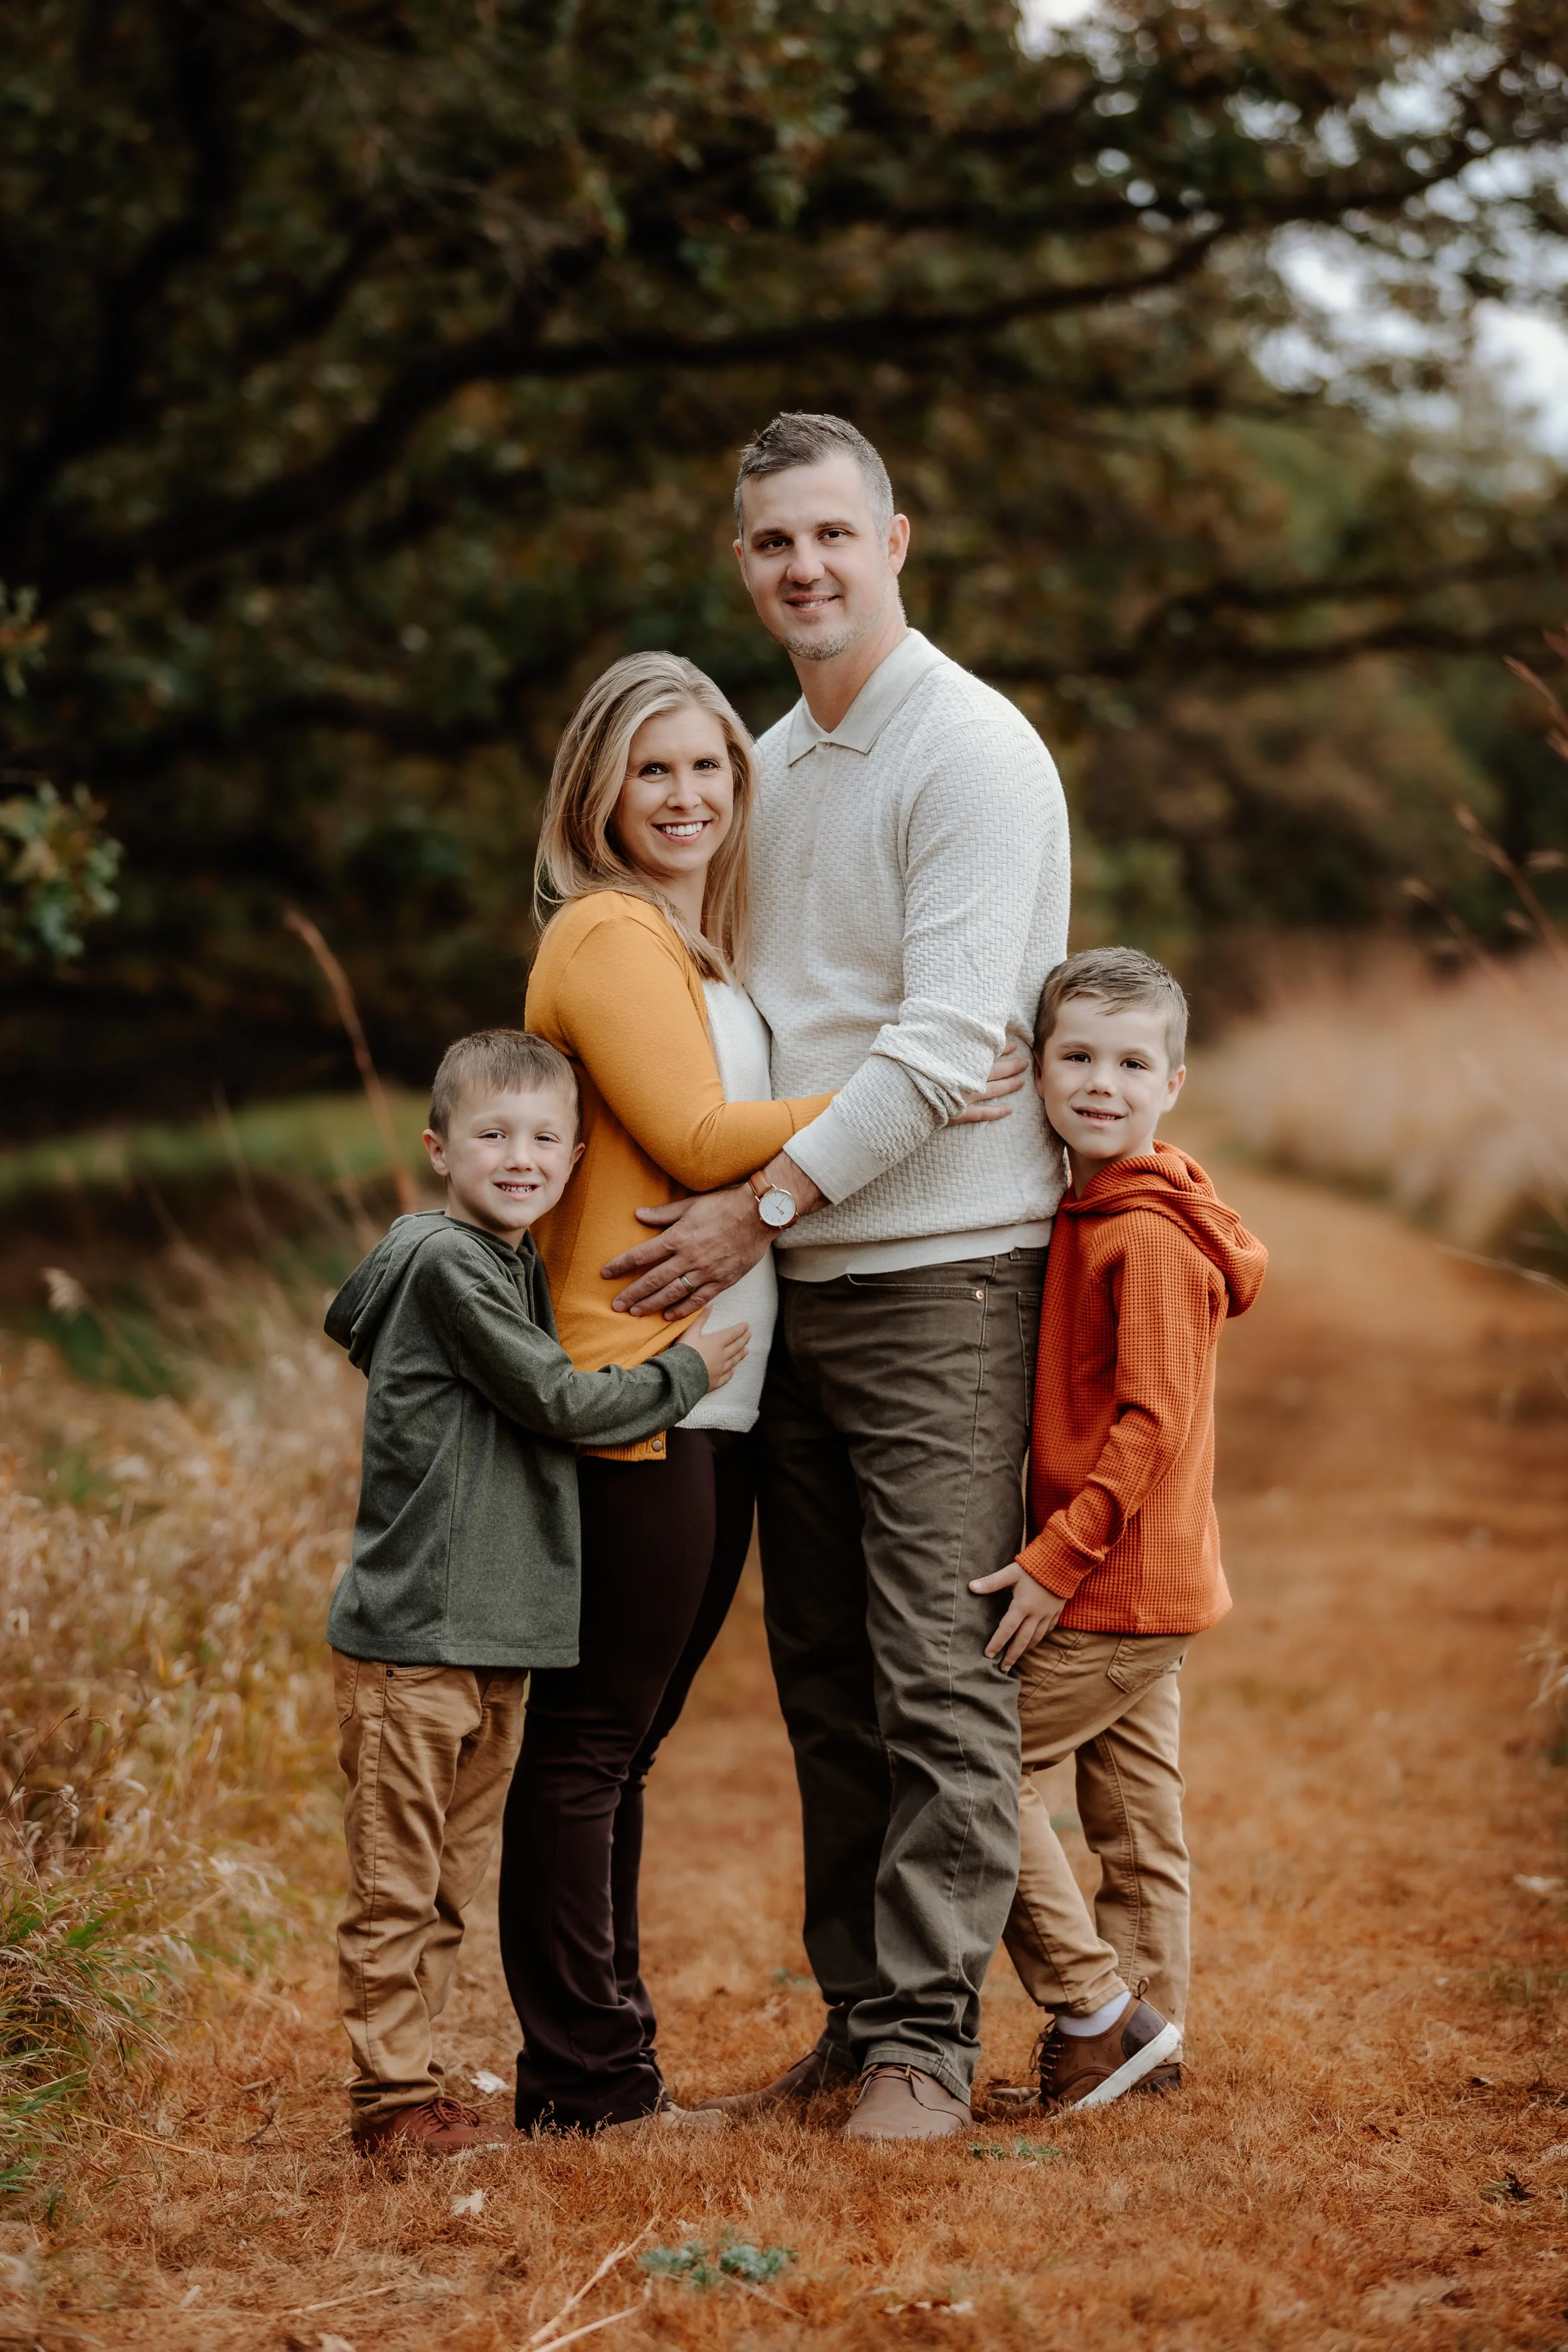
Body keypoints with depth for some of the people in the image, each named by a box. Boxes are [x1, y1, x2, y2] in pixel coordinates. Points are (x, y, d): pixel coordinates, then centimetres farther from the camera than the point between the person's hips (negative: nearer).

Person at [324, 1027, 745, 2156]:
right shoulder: (447, 1262, -14)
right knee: (397, 1883, -2)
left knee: (449, 1885, 13)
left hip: (496, 1639, 9)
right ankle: (392, 2095, 4)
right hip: (413, 1637, -9)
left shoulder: (519, 1267, 15)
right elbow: (559, 1403, -14)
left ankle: (415, 2089, 20)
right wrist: (686, 1372, -1)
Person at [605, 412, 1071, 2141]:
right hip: (790, 1281, 8)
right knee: (824, 1675, 10)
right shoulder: (765, 763, 16)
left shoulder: (972, 752, -9)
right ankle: (855, 2018, 19)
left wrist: (759, 1207, -16)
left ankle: (928, 2042, 0)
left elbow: (947, 1040, -17)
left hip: (942, 1271, -8)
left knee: (937, 1672, -6)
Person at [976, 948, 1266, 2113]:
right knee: (1136, 1812, 13)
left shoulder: (1149, 1237, -18)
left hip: (1118, 1586, -9)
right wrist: (1062, 1556, 12)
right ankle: (1145, 2038, 21)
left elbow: (1151, 1420, -22)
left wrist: (1057, 1559, -20)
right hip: (1146, 1588, 9)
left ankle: (1094, 2009, 0)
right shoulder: (1087, 1216, 13)